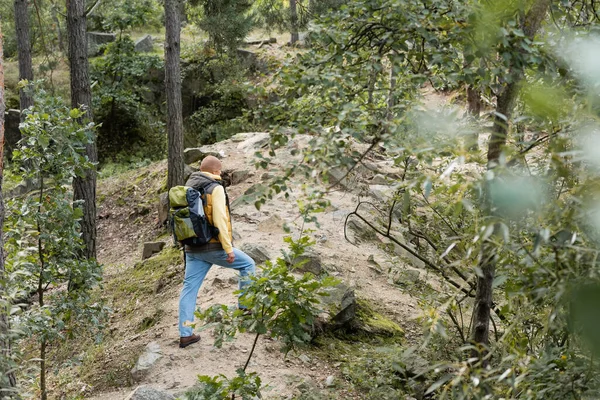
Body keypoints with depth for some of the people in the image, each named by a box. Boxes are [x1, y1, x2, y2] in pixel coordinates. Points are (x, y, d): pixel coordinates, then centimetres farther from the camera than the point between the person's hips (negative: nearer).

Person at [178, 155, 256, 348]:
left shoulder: (188, 187, 11)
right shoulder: (215, 188, -11)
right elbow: (220, 220, -19)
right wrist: (229, 248, -16)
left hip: (192, 249, 7)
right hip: (214, 246, -7)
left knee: (189, 288, 6)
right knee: (247, 264, 14)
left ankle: (185, 334, 4)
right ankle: (246, 307, 17)